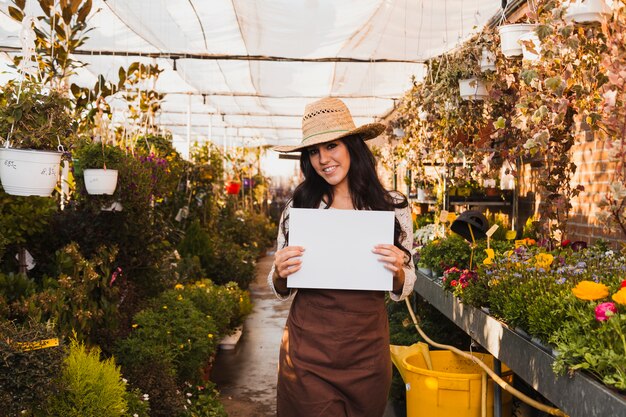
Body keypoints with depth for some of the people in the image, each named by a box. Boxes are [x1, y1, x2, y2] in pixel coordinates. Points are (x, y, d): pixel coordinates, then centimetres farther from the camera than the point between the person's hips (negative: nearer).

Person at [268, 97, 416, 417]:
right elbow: (282, 291, 6)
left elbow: (402, 291, 5)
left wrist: (398, 271, -16)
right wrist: (280, 275, -15)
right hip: (307, 351, 0)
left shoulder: (393, 207, -2)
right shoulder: (298, 207, -2)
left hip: (367, 351, 1)